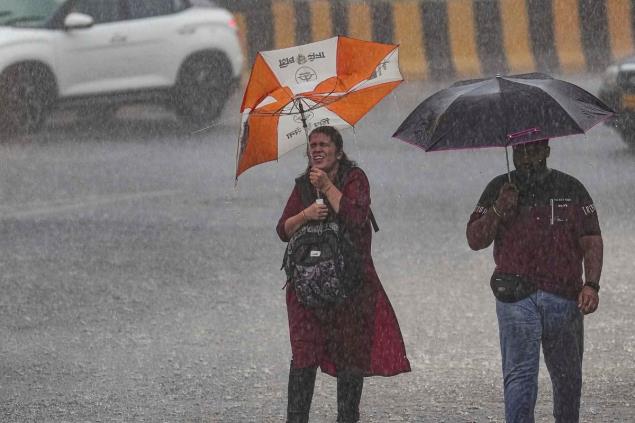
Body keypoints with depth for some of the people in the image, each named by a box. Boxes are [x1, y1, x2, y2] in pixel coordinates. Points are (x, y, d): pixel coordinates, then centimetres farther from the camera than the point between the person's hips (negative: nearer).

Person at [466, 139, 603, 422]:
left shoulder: (571, 189, 9)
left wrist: (591, 285, -8)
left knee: (568, 378, 9)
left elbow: (591, 241, 5)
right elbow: (475, 240, 6)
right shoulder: (500, 189, 10)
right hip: (516, 297, -1)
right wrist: (498, 211, -11)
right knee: (519, 373, -12)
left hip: (564, 296, 1)